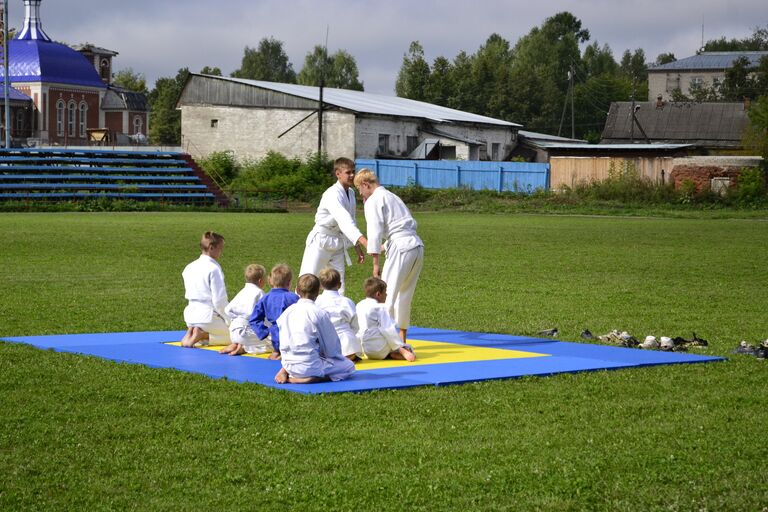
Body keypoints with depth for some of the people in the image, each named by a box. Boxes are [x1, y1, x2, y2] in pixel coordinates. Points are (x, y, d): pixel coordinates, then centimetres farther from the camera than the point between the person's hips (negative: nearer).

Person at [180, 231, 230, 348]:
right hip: (209, 315, -8)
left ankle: (192, 333, 2)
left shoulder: (189, 268, 10)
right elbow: (219, 301, -17)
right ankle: (203, 335, -10)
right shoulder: (214, 268, -15)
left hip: (191, 315, 8)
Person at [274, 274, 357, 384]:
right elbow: (331, 347, -3)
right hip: (310, 366, -7)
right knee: (349, 366, 8)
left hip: (289, 365, 7)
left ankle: (285, 371, 8)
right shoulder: (320, 314, -11)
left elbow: (284, 343, 13)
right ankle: (313, 378, -14)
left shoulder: (287, 312, 5)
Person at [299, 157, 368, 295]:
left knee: (338, 288, 9)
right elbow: (345, 221, -38)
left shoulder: (351, 193, 5)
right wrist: (366, 243, -49)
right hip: (320, 241, -8)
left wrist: (358, 248, 14)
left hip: (337, 244, 8)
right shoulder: (333, 195, -23)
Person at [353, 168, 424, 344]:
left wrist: (375, 264, -6)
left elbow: (375, 232, -8)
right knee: (404, 294, 18)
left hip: (401, 247, -9)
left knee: (387, 293, -6)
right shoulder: (393, 197, 26)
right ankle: (401, 339, 25)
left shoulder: (373, 201, -1)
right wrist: (385, 246, 32)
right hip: (418, 245, 9)